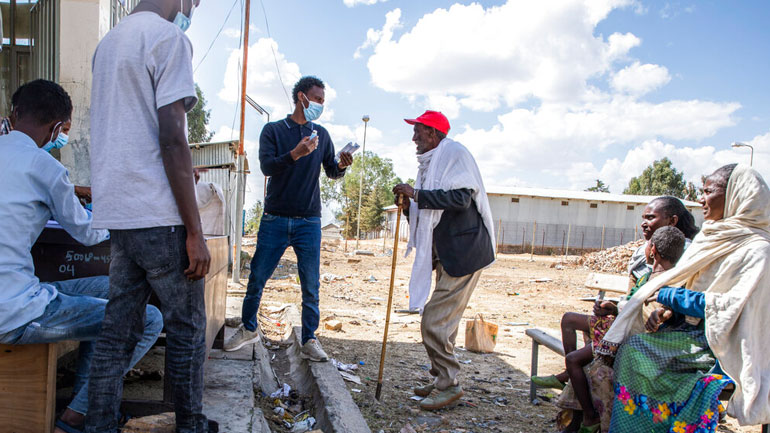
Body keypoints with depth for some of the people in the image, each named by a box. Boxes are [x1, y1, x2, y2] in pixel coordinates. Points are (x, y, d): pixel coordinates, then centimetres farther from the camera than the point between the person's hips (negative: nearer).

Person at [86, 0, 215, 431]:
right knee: (187, 326, 5)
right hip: (159, 216, -8)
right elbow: (172, 141, -17)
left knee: (119, 327, 12)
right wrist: (195, 232, -15)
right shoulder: (169, 36, -8)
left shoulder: (108, 42, 19)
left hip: (117, 212, 8)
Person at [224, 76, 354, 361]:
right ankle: (248, 329, 28)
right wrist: (296, 153, -25)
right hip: (275, 219, -1)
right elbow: (266, 166, -10)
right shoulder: (273, 130, 3)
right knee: (257, 278, 6)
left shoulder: (321, 134, 11)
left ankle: (309, 341, 13)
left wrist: (341, 166, -10)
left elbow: (331, 172, 13)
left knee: (311, 286, 1)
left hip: (309, 222, 2)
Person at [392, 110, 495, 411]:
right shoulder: (430, 164, 18)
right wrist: (410, 207, 2)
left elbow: (460, 198, -25)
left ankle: (449, 385, 4)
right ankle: (442, 380, 28)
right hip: (446, 253, 10)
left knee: (435, 321, -10)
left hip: (464, 252, -10)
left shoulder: (454, 154, -10)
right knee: (442, 319, 16)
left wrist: (417, 194, -22)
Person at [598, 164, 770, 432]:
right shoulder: (717, 238, 12)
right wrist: (667, 311, -6)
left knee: (635, 349, -26)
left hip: (716, 343, -8)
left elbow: (731, 306, -23)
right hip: (688, 329, 8)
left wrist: (666, 294, -17)